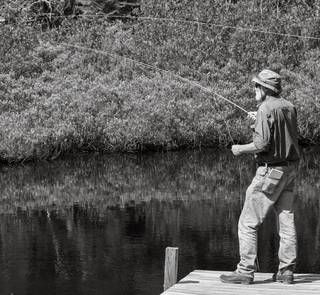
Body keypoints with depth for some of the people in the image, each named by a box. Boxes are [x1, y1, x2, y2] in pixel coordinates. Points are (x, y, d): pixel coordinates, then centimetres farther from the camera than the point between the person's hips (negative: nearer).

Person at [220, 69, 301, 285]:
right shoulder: (290, 107, 8)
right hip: (290, 169, 8)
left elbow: (262, 144, -22)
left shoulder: (266, 109, -16)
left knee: (248, 222, -2)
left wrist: (240, 149, -6)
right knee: (287, 221, 10)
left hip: (271, 170, -8)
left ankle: (246, 271, -2)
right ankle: (286, 271, 13)